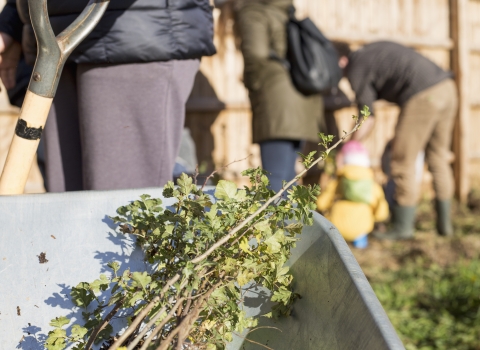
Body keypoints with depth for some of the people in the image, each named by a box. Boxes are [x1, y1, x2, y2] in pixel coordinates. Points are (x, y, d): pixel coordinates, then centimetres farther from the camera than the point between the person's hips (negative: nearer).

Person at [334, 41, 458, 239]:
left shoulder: (355, 69, 2)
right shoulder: (373, 51, 27)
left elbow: (367, 118, 1)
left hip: (423, 97, -9)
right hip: (447, 88, 9)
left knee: (403, 162, 3)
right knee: (437, 160, 17)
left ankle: (403, 227, 9)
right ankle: (444, 223, 23)